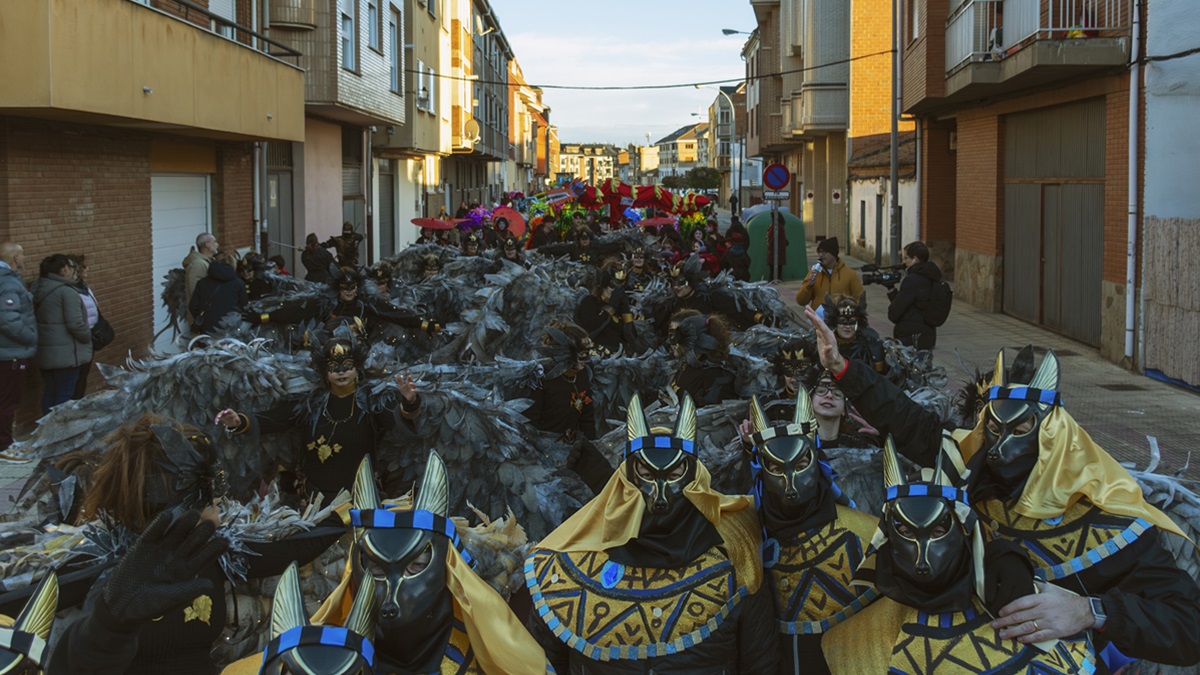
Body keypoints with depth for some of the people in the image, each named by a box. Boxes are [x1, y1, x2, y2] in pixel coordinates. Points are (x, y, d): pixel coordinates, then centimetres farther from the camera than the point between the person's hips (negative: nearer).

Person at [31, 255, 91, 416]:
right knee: (64, 396, -3)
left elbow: (40, 320, 17)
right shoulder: (67, 292, -16)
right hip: (65, 353, -9)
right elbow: (75, 324, -20)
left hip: (44, 352, 9)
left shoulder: (39, 289, 11)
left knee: (49, 394, 15)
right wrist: (88, 337, -2)